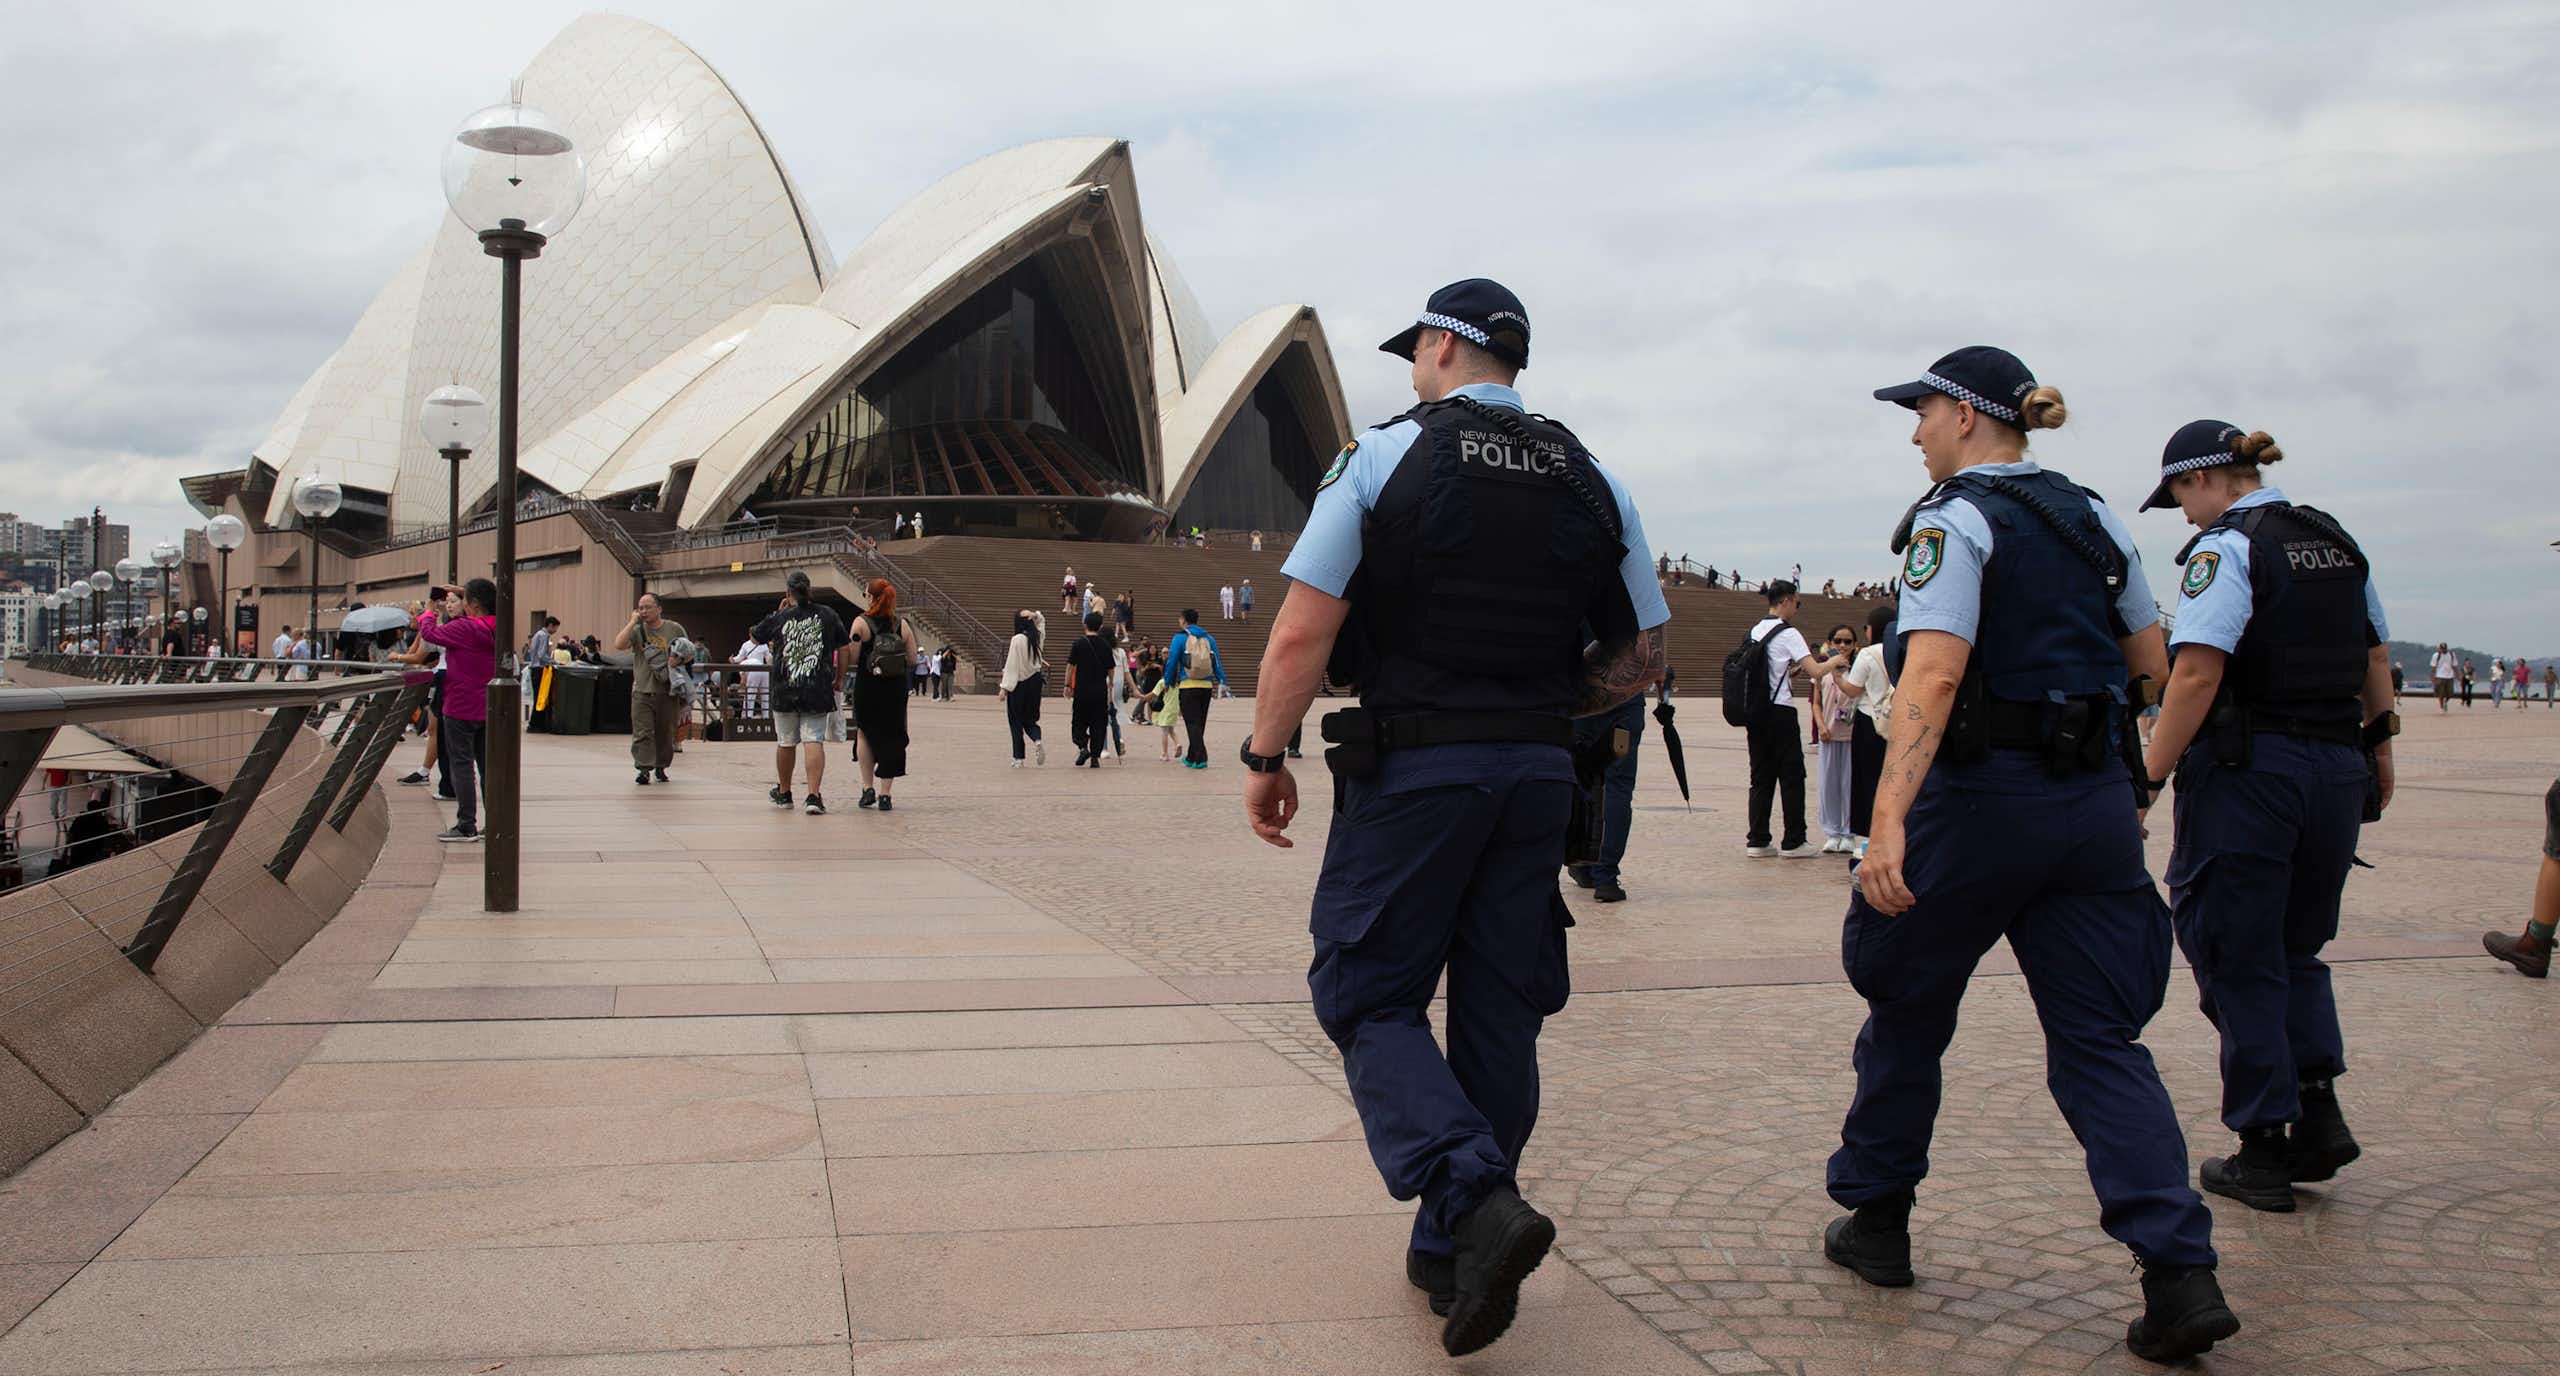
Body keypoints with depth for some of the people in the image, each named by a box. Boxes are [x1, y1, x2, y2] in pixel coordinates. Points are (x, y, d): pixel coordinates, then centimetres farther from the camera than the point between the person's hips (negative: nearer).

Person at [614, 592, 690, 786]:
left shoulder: (674, 629, 5)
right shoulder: (637, 630, 4)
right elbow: (618, 644, -13)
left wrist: (678, 659, -10)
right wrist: (633, 621, -8)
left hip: (668, 691, 1)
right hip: (642, 691, 0)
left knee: (665, 733, 8)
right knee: (642, 733, -9)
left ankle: (661, 768, 21)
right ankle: (644, 769, -9)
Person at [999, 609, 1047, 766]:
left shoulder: (1017, 640, -17)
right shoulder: (1038, 637, 2)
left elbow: (1012, 666, -18)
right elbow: (1041, 620, 24)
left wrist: (1004, 688, -16)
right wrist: (1035, 615, 1)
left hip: (1019, 684, -6)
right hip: (1035, 681, 6)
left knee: (1016, 721, 5)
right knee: (1030, 719, 16)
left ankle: (1018, 759, 5)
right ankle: (1037, 740, -14)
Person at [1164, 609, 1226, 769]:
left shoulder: (1180, 638, -2)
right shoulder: (1209, 639, 10)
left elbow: (1172, 662, -3)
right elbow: (1218, 662, 8)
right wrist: (1223, 682, 12)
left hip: (1188, 686, -4)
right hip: (1206, 687, 4)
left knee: (1192, 723, -3)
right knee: (1200, 723, 14)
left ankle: (1200, 758, -15)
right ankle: (1191, 757, 25)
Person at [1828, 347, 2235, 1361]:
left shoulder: (1953, 519, -9)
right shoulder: (2093, 518, 12)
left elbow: (1933, 676, -23)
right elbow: (2152, 664, 17)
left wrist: (1888, 819, -31)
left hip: (1980, 800, -6)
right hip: (2096, 802, 6)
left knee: (1907, 1008, 14)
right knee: (2100, 1037, 5)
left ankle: (1875, 1220, 26)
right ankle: (2180, 1271, -7)